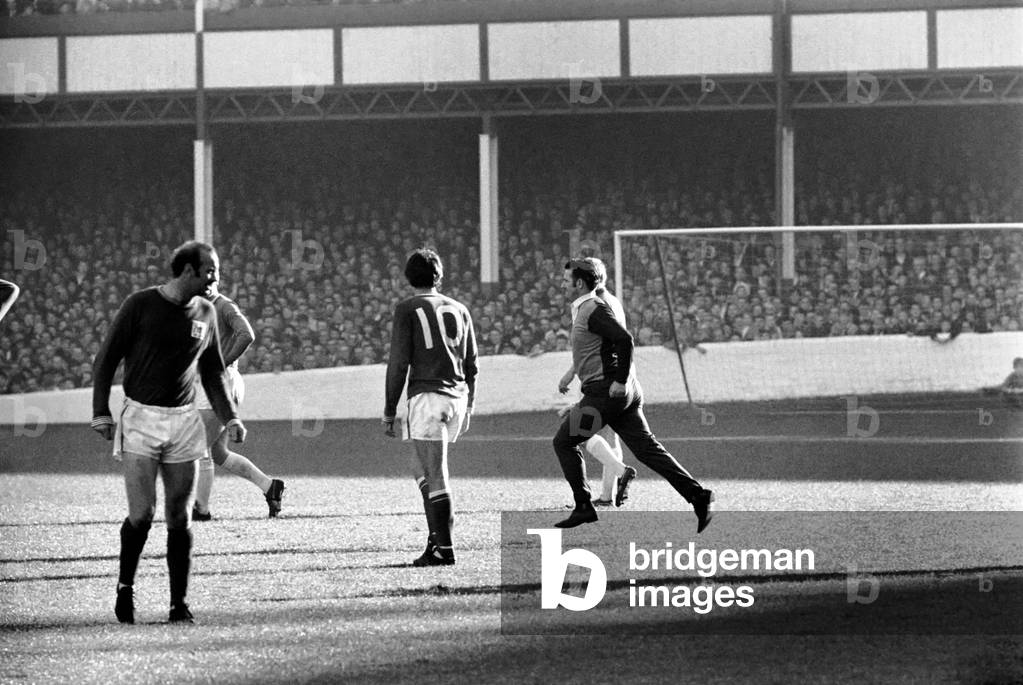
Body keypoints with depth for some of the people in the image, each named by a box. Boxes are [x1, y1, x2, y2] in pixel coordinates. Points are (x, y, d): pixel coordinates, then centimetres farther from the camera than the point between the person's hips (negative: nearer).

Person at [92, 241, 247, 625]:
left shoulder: (206, 313, 9)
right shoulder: (141, 305, -5)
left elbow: (212, 372, 20)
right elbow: (106, 359, -1)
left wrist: (229, 418, 10)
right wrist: (101, 412, -8)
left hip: (184, 421, 4)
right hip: (140, 419, -4)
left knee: (180, 518, 2)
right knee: (142, 514, -10)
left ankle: (179, 604, 7)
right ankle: (125, 586, 13)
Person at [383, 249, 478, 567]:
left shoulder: (407, 309, -2)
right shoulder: (458, 310, 14)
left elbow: (398, 363, -6)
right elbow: (471, 364, 16)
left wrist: (389, 412, -2)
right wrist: (467, 407, 25)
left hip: (426, 395, -6)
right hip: (456, 396, 6)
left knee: (434, 476, -6)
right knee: (422, 469, 19)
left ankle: (443, 548, -7)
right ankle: (436, 536, 14)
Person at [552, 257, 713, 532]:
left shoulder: (593, 309, -12)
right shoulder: (585, 308, 19)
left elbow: (624, 339, -24)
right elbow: (619, 341, 27)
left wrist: (620, 380, -23)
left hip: (605, 392, -10)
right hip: (621, 393, 10)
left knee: (564, 442, 1)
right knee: (646, 448, 6)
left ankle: (583, 507, 2)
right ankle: (697, 494, -2)